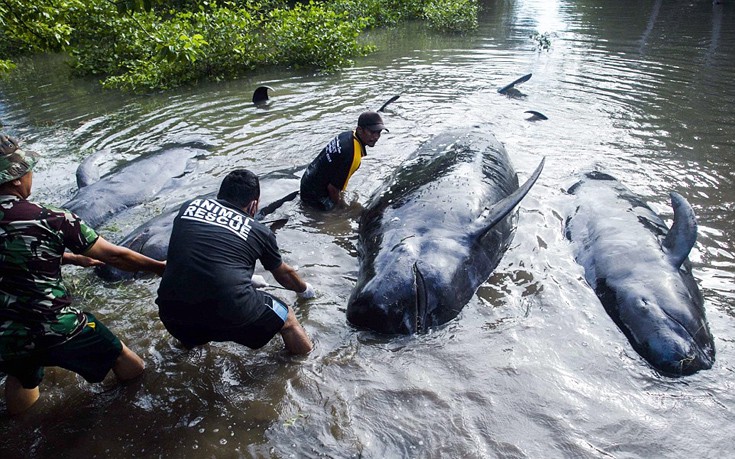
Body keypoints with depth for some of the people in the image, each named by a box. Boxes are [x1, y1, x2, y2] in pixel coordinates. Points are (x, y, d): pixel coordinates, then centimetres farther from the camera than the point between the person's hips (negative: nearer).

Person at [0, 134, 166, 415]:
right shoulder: (51, 220, -19)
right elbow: (115, 257, -11)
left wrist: (72, 259, 24)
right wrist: (161, 267, 2)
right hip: (55, 330, -6)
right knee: (119, 356, 18)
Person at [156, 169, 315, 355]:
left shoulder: (189, 206, 18)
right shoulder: (259, 231, 12)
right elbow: (284, 274, 29)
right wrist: (305, 290, 52)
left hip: (172, 312, 3)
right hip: (231, 312, -3)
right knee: (288, 319, 23)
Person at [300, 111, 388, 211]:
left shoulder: (348, 134, -4)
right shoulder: (352, 156, -34)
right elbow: (332, 187, -26)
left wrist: (342, 189, 18)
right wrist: (337, 201, -5)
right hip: (315, 195, -9)